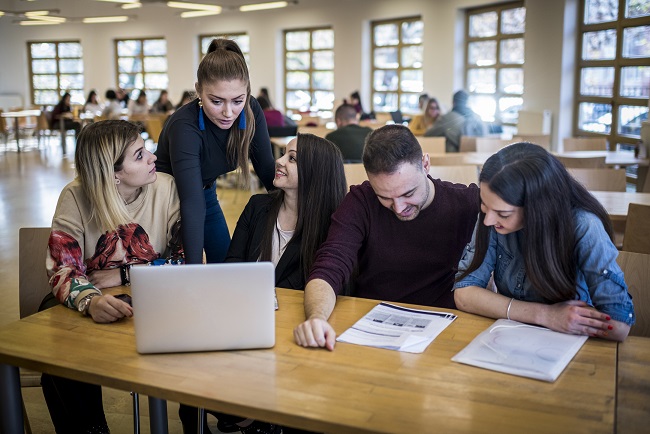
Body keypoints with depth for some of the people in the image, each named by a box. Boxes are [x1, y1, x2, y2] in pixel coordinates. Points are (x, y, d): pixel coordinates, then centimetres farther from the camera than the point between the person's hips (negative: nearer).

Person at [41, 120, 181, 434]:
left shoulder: (166, 188, -9)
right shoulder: (76, 197, -11)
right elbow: (62, 270, -16)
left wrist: (122, 275, -16)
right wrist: (90, 301, -38)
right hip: (89, 306, 0)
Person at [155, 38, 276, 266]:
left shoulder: (251, 110, -20)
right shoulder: (184, 126, -36)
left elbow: (266, 168, -12)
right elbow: (192, 202, -44)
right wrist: (194, 267, -50)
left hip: (206, 192, 5)